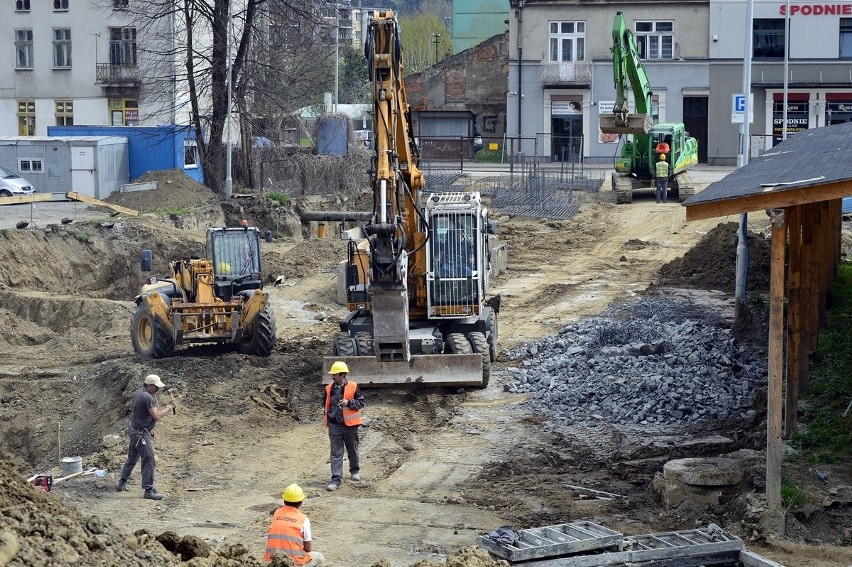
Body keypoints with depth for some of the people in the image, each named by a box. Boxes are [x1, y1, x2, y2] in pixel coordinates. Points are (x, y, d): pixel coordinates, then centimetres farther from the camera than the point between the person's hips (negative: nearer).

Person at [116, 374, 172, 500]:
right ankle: (148, 490, -7)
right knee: (148, 460, -8)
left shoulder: (139, 392, 8)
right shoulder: (148, 397, -22)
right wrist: (167, 409, -8)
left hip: (134, 430, 10)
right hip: (141, 433, -10)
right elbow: (156, 416, -23)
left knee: (132, 458, 23)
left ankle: (122, 483, 33)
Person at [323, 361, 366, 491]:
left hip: (349, 424, -2)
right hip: (334, 425, 2)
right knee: (336, 453, -1)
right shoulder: (329, 389, 3)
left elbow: (362, 402, -6)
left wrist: (349, 402, -20)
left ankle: (355, 471, 37)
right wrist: (326, 419, 15)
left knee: (352, 449, 15)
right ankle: (336, 479, -1)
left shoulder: (353, 387, -8)